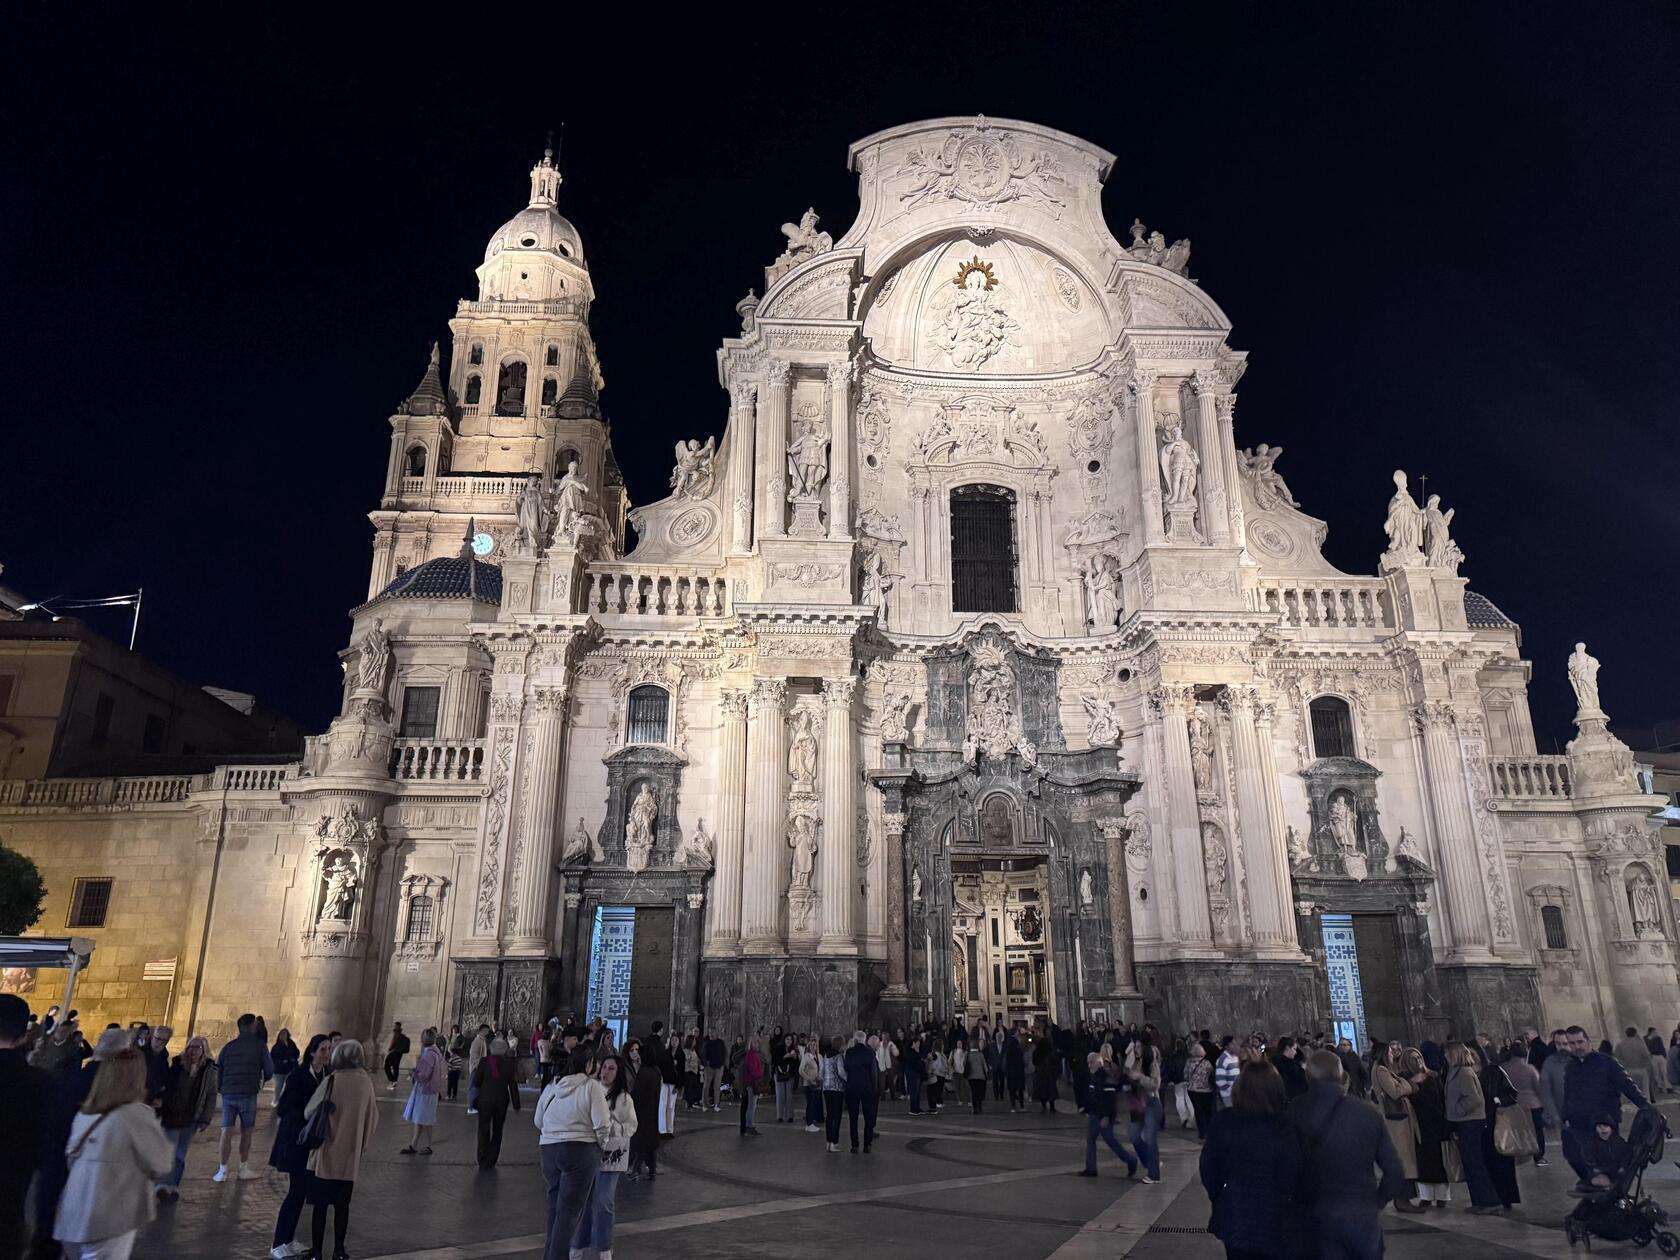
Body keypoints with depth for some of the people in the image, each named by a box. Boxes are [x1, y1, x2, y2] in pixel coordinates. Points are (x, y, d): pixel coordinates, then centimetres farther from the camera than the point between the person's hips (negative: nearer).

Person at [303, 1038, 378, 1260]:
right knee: (342, 1204, 15)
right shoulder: (366, 1082, -4)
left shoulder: (333, 1080, -14)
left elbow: (309, 1112, -5)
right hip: (350, 1156, 3)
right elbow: (372, 1119, 4)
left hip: (326, 1154, -3)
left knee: (320, 1204, 9)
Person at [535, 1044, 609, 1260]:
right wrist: (600, 1144, 5)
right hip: (581, 1151, -5)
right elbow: (602, 1124, -14)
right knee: (570, 1209, 1)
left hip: (549, 1150, 6)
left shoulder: (551, 1087, 5)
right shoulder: (592, 1087, -10)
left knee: (555, 1206, 21)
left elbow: (538, 1121, 15)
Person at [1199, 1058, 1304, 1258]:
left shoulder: (1223, 1121, -10)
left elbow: (1207, 1167, -2)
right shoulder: (1287, 1128, -20)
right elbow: (1297, 1177, -13)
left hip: (1233, 1219, 3)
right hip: (1276, 1226, -3)